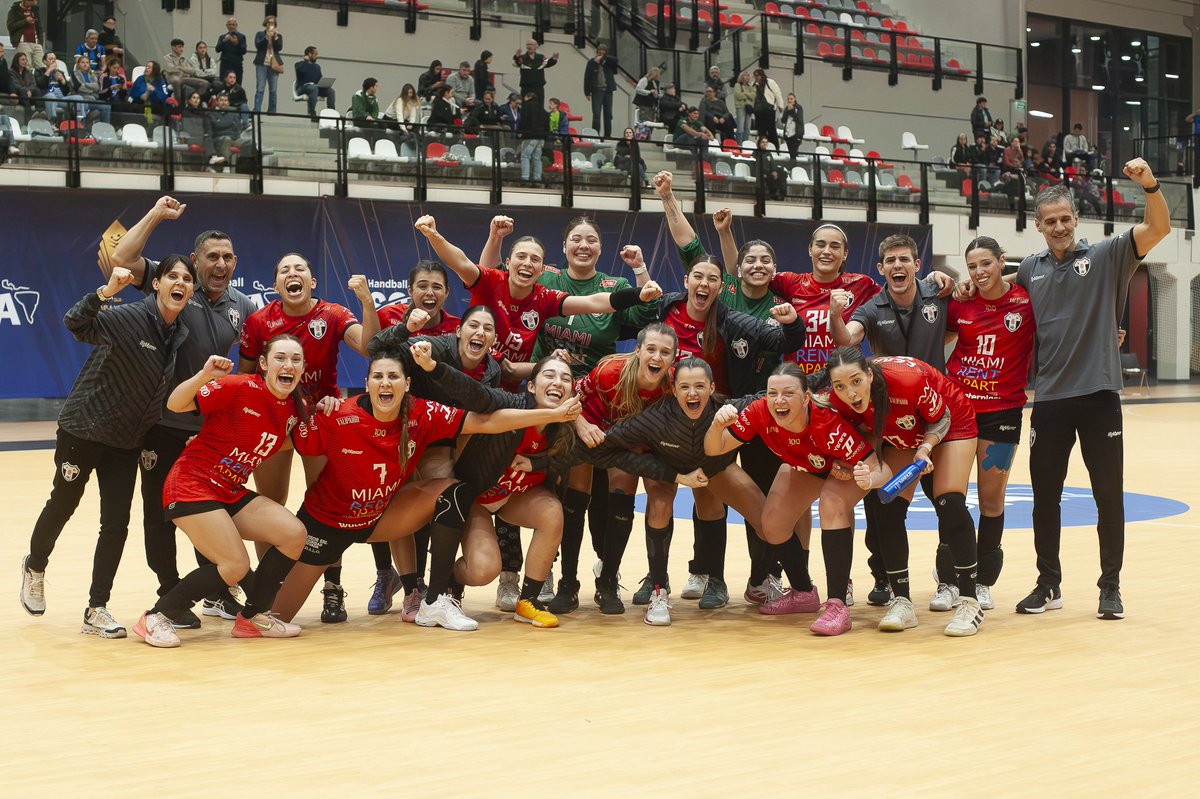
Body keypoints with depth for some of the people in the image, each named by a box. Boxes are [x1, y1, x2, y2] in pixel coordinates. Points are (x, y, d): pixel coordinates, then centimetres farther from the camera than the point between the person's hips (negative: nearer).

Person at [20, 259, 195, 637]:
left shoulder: (182, 337, 1)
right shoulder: (129, 317, -19)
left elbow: (172, 394, 13)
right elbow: (76, 324, -36)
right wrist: (106, 291, -51)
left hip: (125, 443, 5)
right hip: (81, 430, -5)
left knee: (116, 525, 0)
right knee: (62, 506, 11)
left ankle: (96, 611, 9)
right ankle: (35, 567, 40)